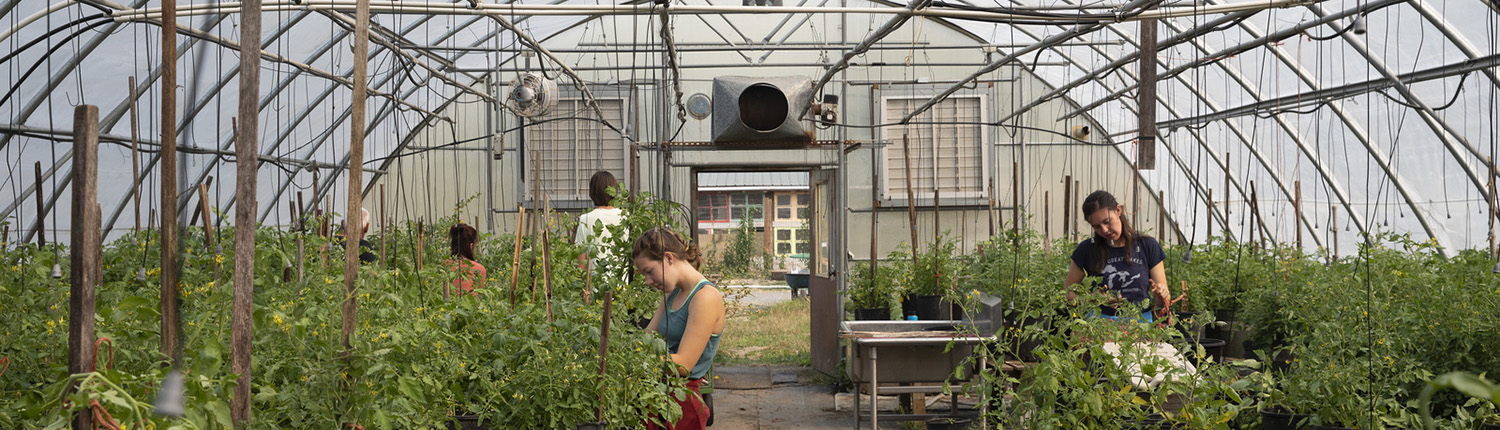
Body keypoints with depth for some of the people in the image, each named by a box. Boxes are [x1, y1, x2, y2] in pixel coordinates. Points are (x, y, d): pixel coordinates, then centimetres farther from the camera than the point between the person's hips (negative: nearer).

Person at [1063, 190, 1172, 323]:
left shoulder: (1147, 246, 4)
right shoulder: (1087, 250, 4)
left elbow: (1165, 302, 9)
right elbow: (1068, 292, 11)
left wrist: (1161, 295, -14)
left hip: (1140, 322, 1)